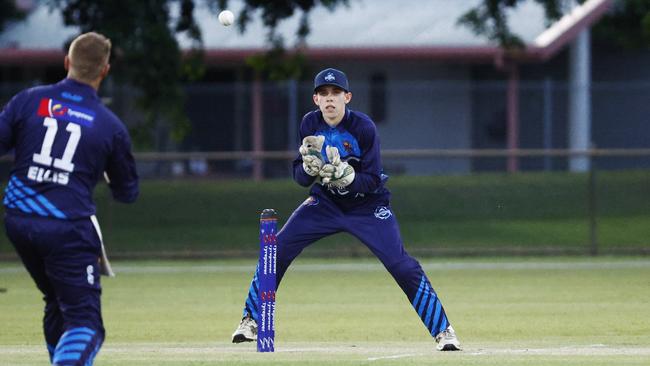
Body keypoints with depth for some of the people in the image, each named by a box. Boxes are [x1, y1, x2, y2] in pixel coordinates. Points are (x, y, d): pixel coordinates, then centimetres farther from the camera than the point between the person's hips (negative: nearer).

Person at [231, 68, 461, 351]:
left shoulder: (363, 127, -22)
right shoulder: (310, 124, -11)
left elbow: (373, 180, -20)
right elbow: (300, 177, -7)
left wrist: (343, 174, -38)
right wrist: (310, 167, -30)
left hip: (368, 206, -4)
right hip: (326, 203, 4)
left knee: (402, 267, -18)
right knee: (276, 252, -9)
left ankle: (443, 330, -7)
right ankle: (251, 320, 6)